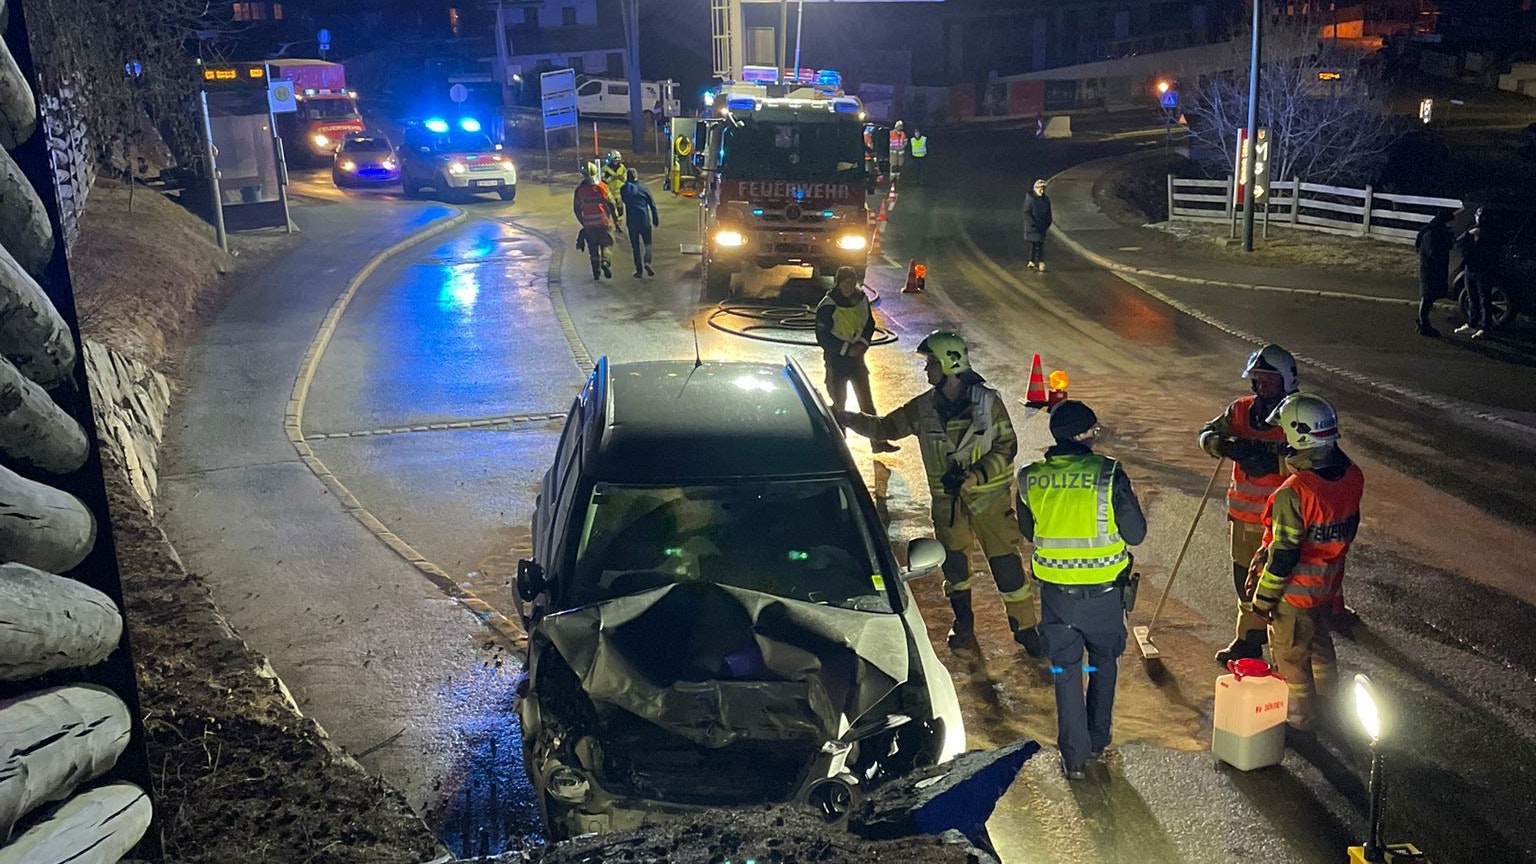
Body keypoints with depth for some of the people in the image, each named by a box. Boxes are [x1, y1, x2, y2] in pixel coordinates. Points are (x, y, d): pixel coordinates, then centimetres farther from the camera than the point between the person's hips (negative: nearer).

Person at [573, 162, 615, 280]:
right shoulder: (602, 187, -6)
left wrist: (583, 222, 16)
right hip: (604, 221, -1)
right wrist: (614, 218, 15)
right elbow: (611, 204, -1)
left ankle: (596, 271, 13)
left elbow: (576, 209, 4)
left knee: (593, 247, 13)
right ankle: (606, 261, -18)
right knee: (607, 243, 9)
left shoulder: (579, 190, -2)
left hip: (589, 224, 2)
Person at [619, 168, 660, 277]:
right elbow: (652, 204, -1)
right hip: (645, 220, -1)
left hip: (632, 222, 1)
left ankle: (638, 269, 7)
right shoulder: (643, 187, -3)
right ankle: (647, 262, -14)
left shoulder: (623, 189, -1)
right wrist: (655, 218, 8)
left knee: (635, 246, 9)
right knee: (647, 243, 10)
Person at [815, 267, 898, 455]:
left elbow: (869, 324, 10)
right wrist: (846, 348, -19)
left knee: (867, 401, 8)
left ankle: (878, 442, 14)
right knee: (839, 403, 5)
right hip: (836, 360, -5)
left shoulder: (861, 299, -2)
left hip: (856, 356, 5)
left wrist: (863, 343, -7)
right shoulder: (828, 306, -19)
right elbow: (822, 337, -17)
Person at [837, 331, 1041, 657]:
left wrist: (971, 476, -22)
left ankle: (1026, 630, 14)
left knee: (1006, 565, -1)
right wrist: (845, 418, -3)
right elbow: (885, 428, 8)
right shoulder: (924, 407, -2)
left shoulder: (987, 402, -12)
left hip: (990, 497, -3)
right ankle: (963, 626, 33)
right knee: (954, 566, 13)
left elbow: (1006, 448, -10)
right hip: (948, 500, 4)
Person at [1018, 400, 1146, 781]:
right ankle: (1097, 740, 34)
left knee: (1065, 670, 15)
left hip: (1055, 589, 1)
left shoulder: (1030, 478, -7)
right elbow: (1136, 534, -9)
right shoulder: (1108, 474, -17)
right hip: (1103, 591, -1)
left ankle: (1074, 755, 19)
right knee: (1103, 662, 23)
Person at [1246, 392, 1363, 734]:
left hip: (1295, 591, -7)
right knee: (1320, 645, 28)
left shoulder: (1293, 493, -32)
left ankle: (1300, 718, 30)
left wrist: (1263, 596, -14)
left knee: (1291, 655, 14)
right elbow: (1349, 528, 6)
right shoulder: (1351, 477, -9)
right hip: (1329, 585, 7)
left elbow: (1283, 554, -25)